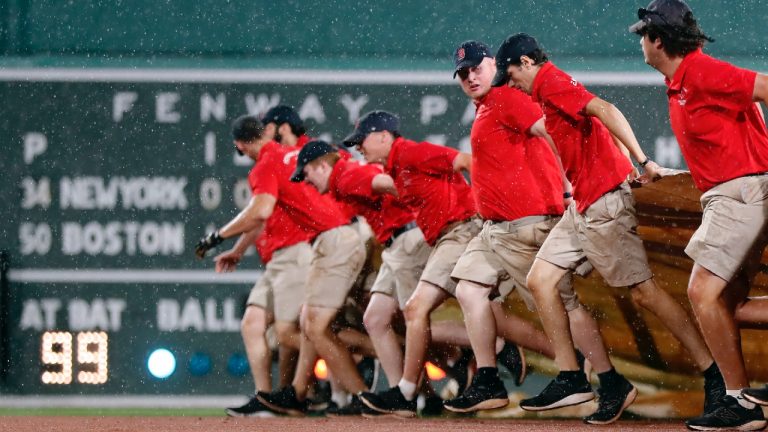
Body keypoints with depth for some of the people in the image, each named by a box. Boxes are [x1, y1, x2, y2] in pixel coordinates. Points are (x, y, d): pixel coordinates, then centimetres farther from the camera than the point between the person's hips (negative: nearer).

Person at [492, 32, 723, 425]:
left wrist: (641, 161, -34)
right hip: (582, 205, 11)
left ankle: (713, 375, -6)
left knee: (643, 290, -10)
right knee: (540, 279, 8)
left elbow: (605, 111, -25)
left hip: (604, 202, -11)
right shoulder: (551, 92, 19)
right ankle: (570, 378, 7)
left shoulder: (551, 83, -11)